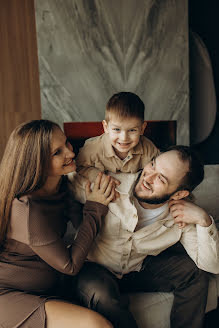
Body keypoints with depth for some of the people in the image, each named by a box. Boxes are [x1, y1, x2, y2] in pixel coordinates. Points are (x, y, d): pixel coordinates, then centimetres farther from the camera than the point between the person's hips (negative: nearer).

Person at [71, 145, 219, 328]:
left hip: (139, 269, 3)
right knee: (100, 293, -35)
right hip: (96, 268, -2)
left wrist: (203, 220, -29)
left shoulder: (182, 216, -17)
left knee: (195, 270, -12)